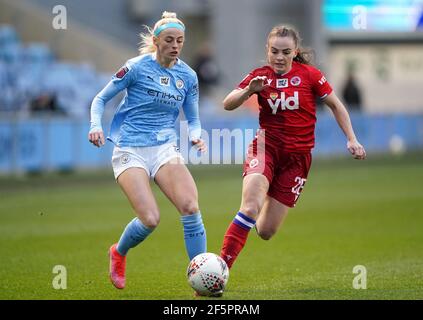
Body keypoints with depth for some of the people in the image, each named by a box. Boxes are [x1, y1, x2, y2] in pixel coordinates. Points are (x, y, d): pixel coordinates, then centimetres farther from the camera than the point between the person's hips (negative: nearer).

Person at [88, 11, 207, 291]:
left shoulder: (188, 76, 7)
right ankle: (118, 253, 16)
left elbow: (193, 119, 17)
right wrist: (96, 126, -15)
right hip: (130, 151, -3)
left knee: (190, 207, -20)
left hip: (165, 149, 4)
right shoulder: (137, 67, -5)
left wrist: (196, 136, -5)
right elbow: (100, 100, 3)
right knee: (150, 219, -18)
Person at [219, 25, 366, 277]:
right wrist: (249, 90, -25)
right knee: (250, 207, -28)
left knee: (265, 231, -1)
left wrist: (352, 139, 1)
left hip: (297, 157, 0)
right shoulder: (260, 76, 1)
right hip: (266, 147, 0)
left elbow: (336, 105, 8)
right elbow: (228, 105, -7)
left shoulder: (309, 75, -3)